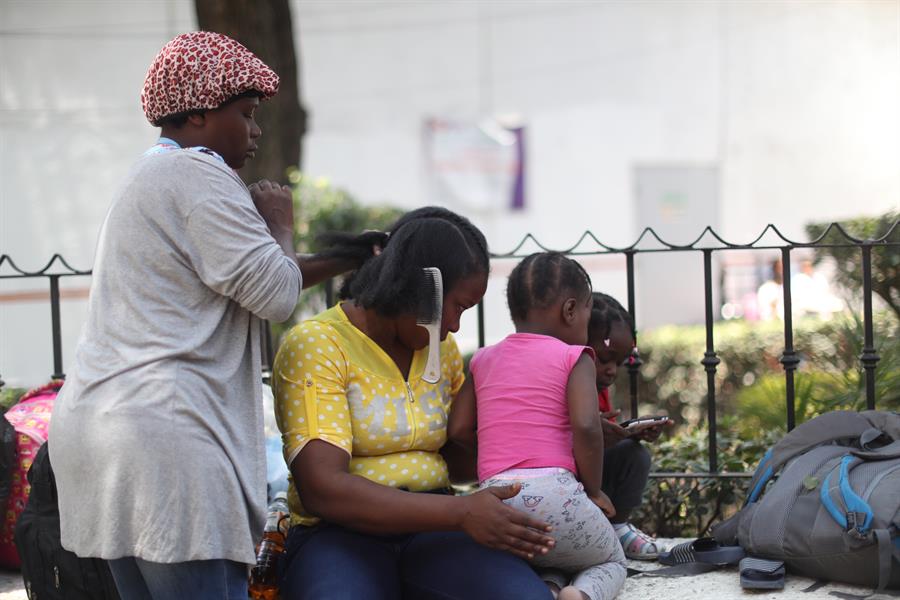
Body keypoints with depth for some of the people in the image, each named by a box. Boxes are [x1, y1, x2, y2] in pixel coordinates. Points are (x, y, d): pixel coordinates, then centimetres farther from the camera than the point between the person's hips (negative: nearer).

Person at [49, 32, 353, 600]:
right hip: (162, 436, -11)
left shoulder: (151, 176, 24)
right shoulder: (199, 176, -9)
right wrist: (279, 223, 5)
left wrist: (332, 263, 25)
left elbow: (242, 283, 28)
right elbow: (276, 295, -12)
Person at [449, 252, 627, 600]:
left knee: (549, 566, 32)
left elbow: (459, 429, 11)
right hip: (553, 490, -4)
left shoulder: (485, 359, 16)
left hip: (493, 496, 4)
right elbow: (586, 426, -12)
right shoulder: (574, 358, 3)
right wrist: (593, 491, 1)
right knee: (611, 561, 22)